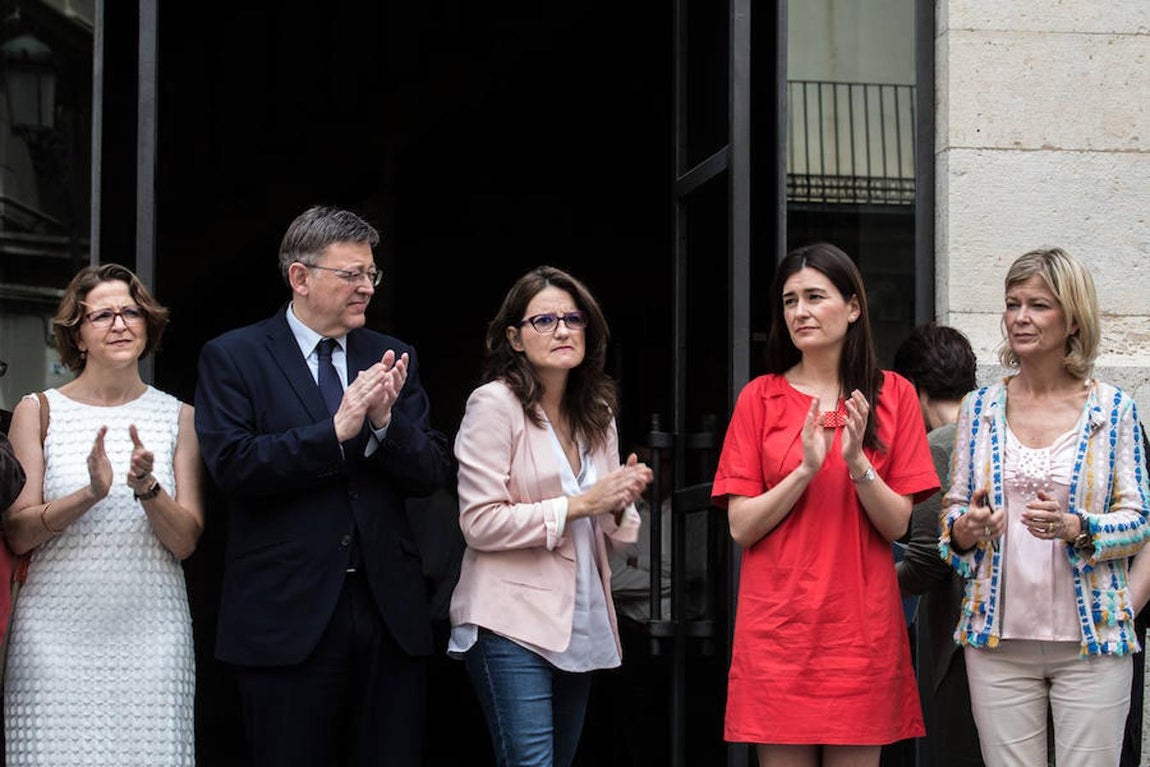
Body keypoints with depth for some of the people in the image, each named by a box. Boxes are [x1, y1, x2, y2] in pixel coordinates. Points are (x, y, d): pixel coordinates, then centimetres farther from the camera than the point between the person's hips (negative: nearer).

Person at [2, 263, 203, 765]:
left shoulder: (179, 417, 9)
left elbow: (186, 543, 5)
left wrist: (148, 489, -13)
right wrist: (90, 493, -15)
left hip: (152, 633, 1)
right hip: (56, 632, -1)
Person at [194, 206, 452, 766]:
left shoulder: (391, 359, 12)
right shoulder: (232, 358, 0)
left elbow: (432, 475, 5)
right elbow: (230, 465, -13)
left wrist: (385, 420, -14)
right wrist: (335, 431, -19)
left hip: (390, 611, 4)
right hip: (288, 614, -4)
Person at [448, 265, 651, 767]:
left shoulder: (597, 414, 14)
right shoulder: (495, 404, -7)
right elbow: (480, 524, -14)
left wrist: (620, 502, -1)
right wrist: (580, 504, -15)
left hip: (580, 625, 7)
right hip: (513, 625, -7)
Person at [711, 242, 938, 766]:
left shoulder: (893, 395, 5)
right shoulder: (760, 398, 4)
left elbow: (897, 525, 0)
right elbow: (742, 527, -2)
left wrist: (857, 463, -16)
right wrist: (806, 469, -15)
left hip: (861, 623, 1)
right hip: (778, 623, 0)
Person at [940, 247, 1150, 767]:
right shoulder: (980, 407, 8)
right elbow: (954, 511, 12)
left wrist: (1076, 528, -18)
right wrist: (965, 529, -11)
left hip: (1090, 637, -2)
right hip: (998, 637, 2)